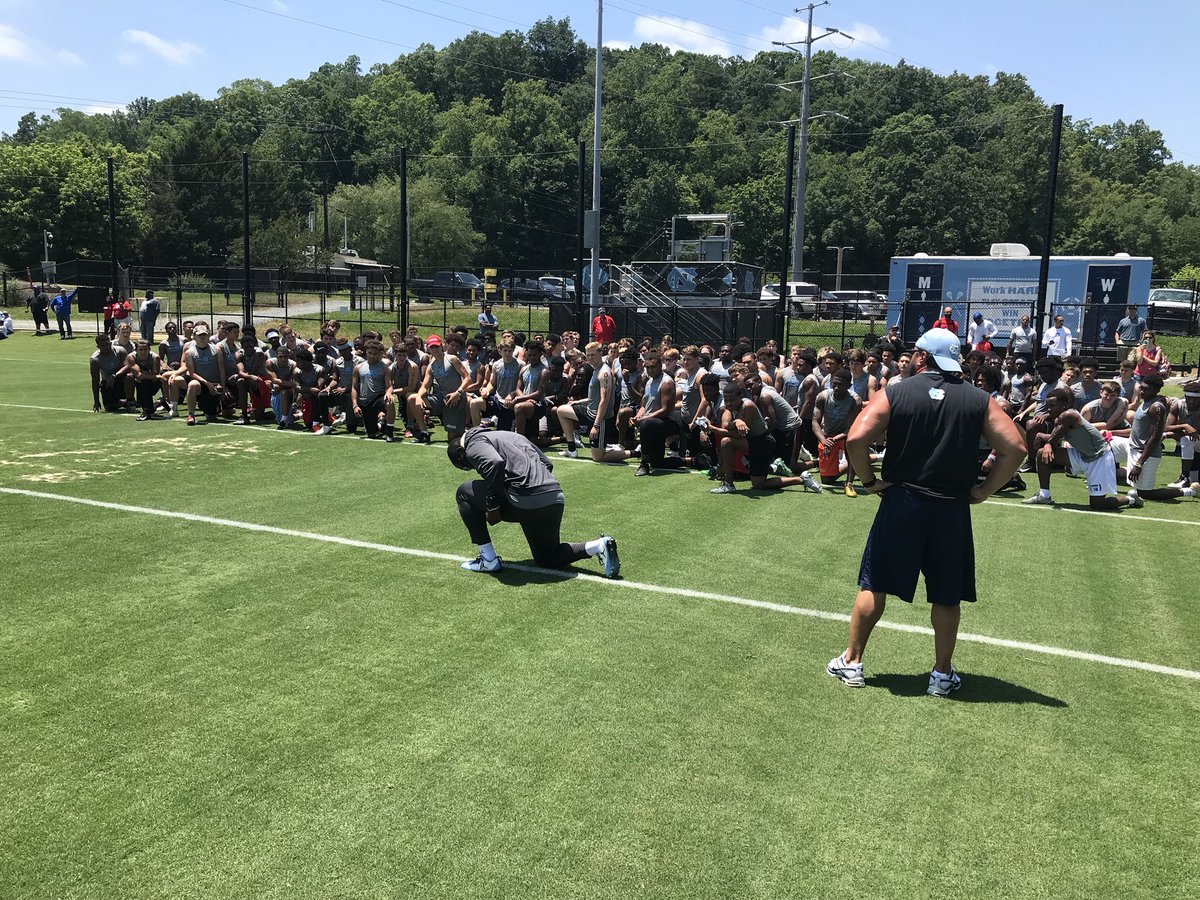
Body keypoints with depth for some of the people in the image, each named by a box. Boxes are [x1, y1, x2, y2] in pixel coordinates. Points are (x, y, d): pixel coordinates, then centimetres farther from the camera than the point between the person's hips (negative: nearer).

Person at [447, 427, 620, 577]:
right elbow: (547, 464, 27)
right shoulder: (510, 435, 32)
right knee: (547, 558, 27)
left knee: (464, 492, 15)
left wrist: (492, 507, -11)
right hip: (556, 498, 8)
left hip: (525, 501, -8)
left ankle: (488, 560, 14)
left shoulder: (473, 443, 6)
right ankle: (600, 546, 4)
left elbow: (495, 464, -18)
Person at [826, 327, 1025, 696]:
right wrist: (983, 490, 3)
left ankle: (851, 662, 19)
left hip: (900, 503, -1)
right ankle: (942, 674, 22)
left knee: (873, 585, 11)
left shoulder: (895, 392, -4)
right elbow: (1015, 448, -3)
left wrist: (869, 480, -1)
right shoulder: (978, 400, 2)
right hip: (953, 510, 1)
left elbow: (856, 439, -14)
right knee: (946, 596, 13)